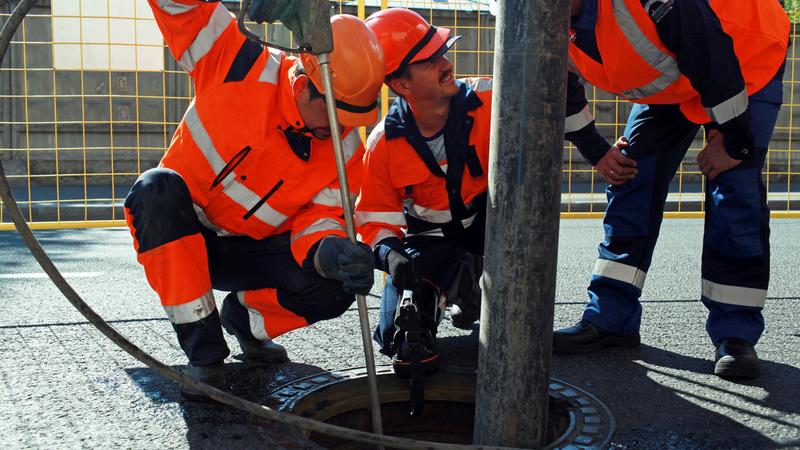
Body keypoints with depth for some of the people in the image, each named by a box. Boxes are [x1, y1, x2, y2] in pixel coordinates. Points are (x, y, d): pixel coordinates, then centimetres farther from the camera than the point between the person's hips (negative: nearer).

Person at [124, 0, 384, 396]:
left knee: (333, 288, -24)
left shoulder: (345, 147, -12)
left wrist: (331, 250, -38)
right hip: (176, 236, -2)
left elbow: (319, 216, -12)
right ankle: (202, 347, -23)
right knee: (157, 189, -36)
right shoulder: (240, 66, -20)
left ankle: (245, 317, 12)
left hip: (249, 252, 2)